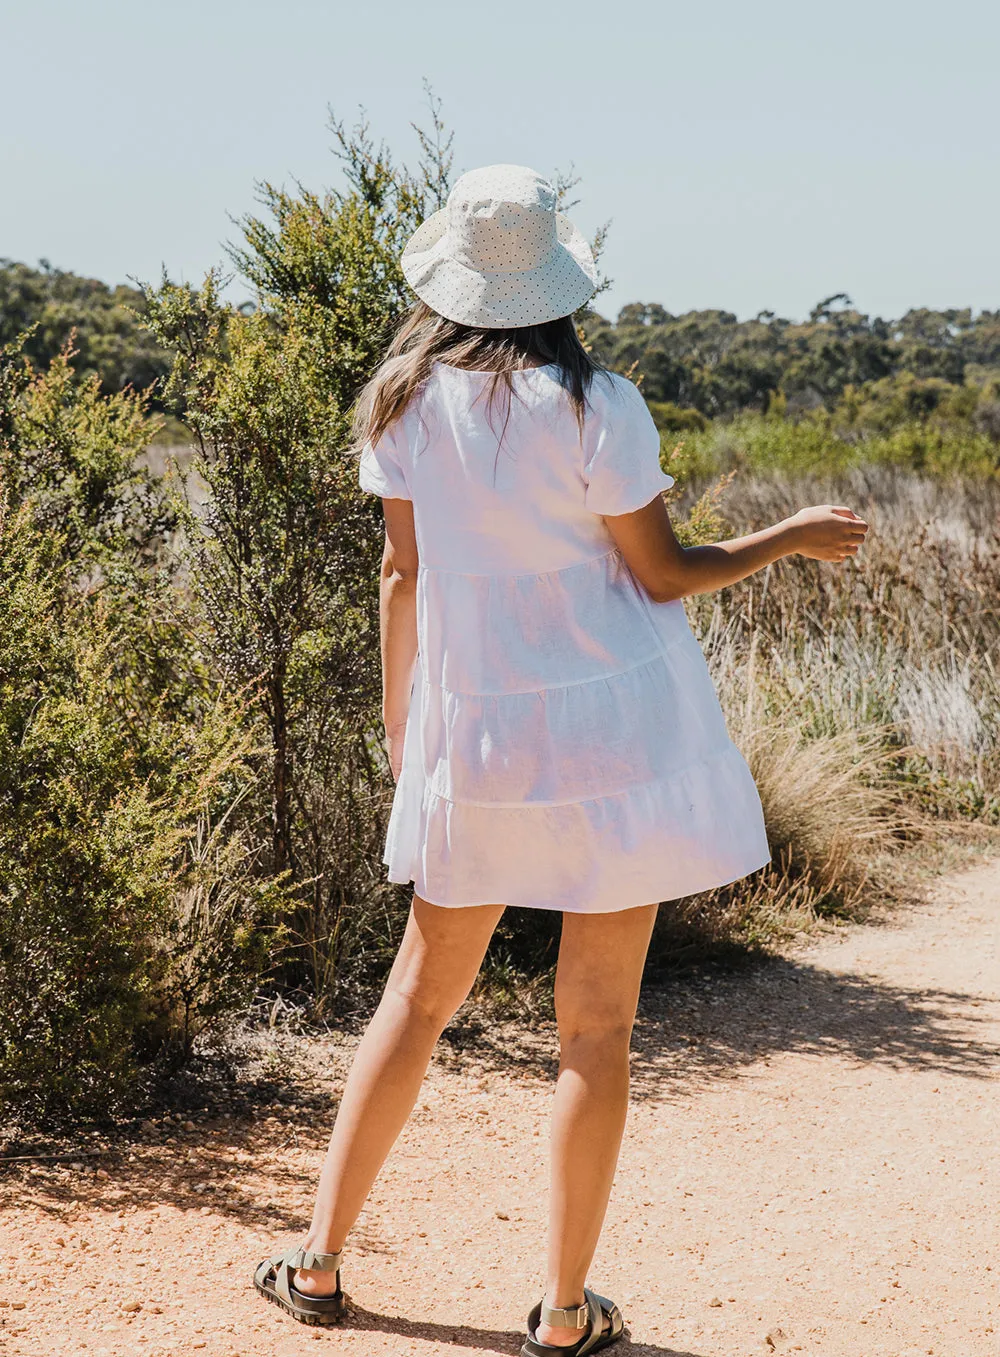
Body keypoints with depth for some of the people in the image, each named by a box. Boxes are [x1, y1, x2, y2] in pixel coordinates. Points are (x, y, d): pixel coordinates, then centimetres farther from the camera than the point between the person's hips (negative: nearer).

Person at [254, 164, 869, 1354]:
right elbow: (663, 574, -5)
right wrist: (791, 539, 9)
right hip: (616, 724, -3)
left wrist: (398, 724, 15)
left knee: (420, 995, 17)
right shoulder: (592, 407, -11)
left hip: (477, 732, 3)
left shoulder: (406, 401, -1)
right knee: (596, 1026, 5)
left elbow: (402, 573, 4)